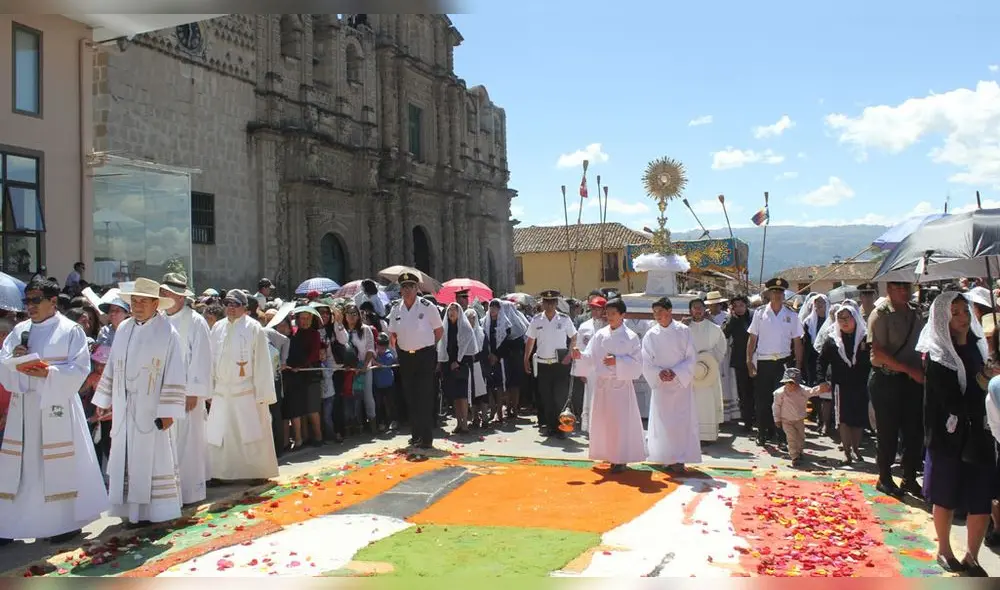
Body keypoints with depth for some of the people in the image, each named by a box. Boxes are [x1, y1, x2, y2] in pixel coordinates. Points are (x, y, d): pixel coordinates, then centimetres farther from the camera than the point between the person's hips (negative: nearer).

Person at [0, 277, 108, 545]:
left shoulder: (71, 330, -2)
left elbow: (79, 368, -7)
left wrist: (49, 372, -20)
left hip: (56, 405, -4)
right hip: (23, 405, 5)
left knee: (61, 463, 0)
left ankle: (68, 521, 12)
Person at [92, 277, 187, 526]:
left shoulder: (167, 333, -8)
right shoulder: (123, 329, 9)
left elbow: (174, 375, -11)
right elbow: (112, 368, 16)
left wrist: (168, 410, -14)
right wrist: (104, 400, 15)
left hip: (150, 410, -6)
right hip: (123, 410, 6)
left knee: (151, 457, -1)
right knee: (125, 458, 9)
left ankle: (153, 510, 8)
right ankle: (131, 508, 19)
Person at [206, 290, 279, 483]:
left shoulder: (254, 328, -6)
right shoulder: (218, 328, 7)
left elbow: (262, 363, -7)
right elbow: (212, 360, 9)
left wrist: (262, 394, -10)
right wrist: (209, 389, 6)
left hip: (247, 392, -4)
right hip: (221, 392, 4)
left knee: (253, 435, 3)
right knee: (218, 435, 6)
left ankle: (259, 472, 15)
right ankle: (220, 472, 16)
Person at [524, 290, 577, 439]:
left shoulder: (564, 319, -1)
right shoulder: (536, 320, 3)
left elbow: (574, 338, 5)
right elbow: (530, 341, 11)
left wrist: (569, 355, -8)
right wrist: (526, 359, 7)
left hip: (561, 363, -2)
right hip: (543, 363, 2)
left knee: (560, 396, -4)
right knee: (546, 397, 7)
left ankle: (559, 427, 6)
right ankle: (549, 426, 17)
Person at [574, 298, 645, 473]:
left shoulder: (630, 337, -5)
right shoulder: (600, 335, 7)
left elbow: (636, 361, -8)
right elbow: (591, 356, 5)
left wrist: (617, 361, -19)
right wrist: (580, 355, -14)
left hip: (621, 384, -4)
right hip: (602, 383, 5)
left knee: (620, 421, -3)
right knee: (602, 420, 8)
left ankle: (620, 459, 5)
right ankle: (607, 455, 20)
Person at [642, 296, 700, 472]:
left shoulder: (684, 331, -3)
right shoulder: (650, 335, 1)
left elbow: (692, 358, -3)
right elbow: (646, 363, 2)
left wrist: (675, 372, -15)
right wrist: (659, 373, -16)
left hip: (682, 384, -1)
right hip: (660, 385, 1)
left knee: (682, 422, -3)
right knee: (662, 423, 2)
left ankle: (679, 459, 4)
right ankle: (667, 458, 12)